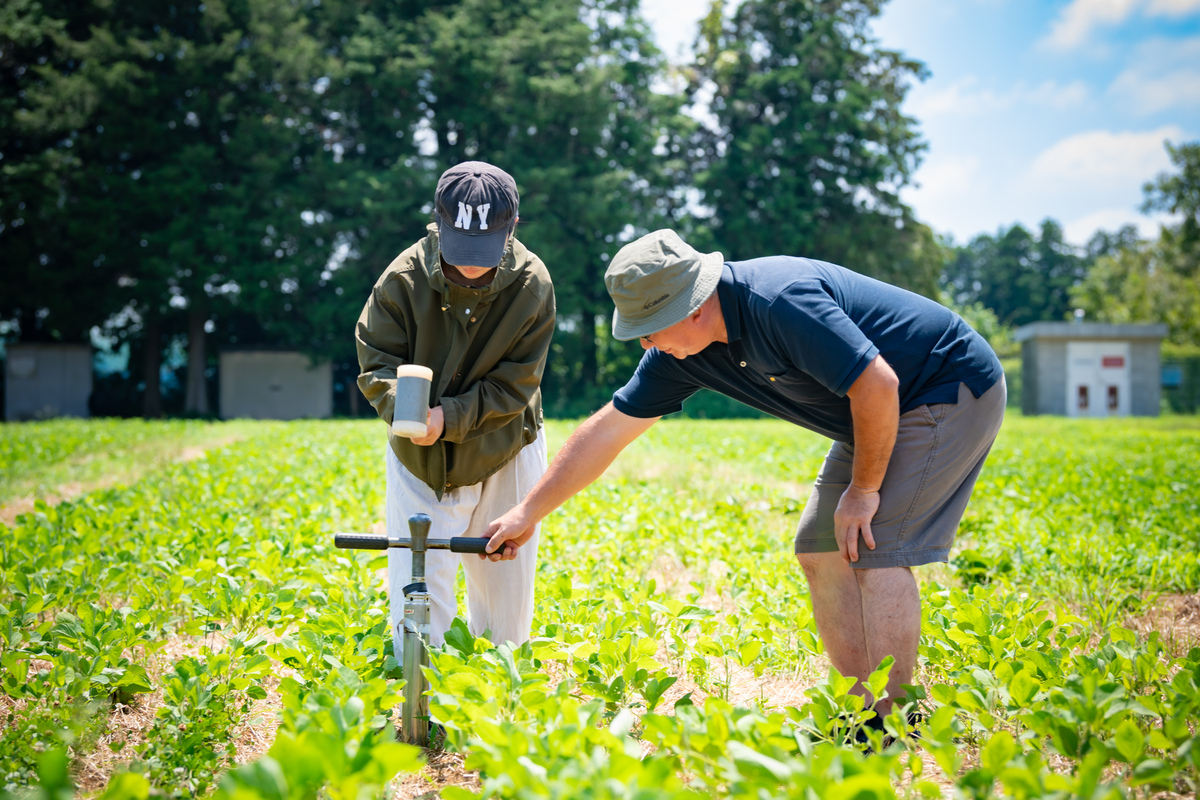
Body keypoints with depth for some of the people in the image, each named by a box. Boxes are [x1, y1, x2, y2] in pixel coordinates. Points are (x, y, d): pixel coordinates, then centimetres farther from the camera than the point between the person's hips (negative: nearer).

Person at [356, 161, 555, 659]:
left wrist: (451, 417, -27)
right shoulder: (404, 278, -16)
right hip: (420, 457, 0)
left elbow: (514, 384, -13)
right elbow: (377, 362, -10)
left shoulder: (532, 285, -15)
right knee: (417, 590, -5)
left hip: (504, 453, 1)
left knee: (506, 585, 10)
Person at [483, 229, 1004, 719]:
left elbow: (877, 383, -30)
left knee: (876, 552, -16)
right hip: (879, 417, 9)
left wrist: (863, 489, -18)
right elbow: (609, 429, 3)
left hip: (952, 389, -9)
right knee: (822, 553, 5)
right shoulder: (680, 349, -4)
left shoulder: (781, 303, -31)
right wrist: (529, 512, 5)